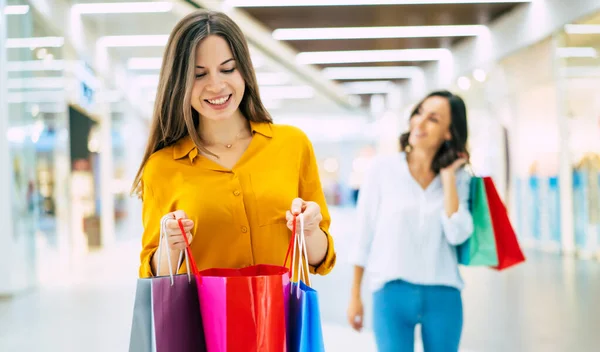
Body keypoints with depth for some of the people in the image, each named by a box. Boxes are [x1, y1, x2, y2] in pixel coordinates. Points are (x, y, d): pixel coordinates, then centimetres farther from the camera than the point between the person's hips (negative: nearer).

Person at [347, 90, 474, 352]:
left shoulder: (458, 177, 3)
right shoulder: (383, 168, -2)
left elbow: (457, 235, -12)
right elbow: (364, 235, 2)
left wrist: (448, 176, -8)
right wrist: (355, 296, 3)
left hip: (443, 297, 2)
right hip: (392, 294, -2)